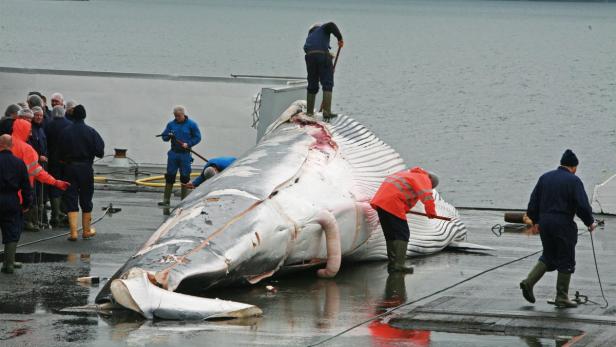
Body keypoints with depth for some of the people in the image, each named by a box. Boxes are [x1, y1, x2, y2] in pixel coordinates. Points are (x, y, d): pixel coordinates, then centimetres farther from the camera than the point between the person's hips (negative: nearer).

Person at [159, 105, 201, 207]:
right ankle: (166, 200, 4)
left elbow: (197, 137, 1)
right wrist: (168, 136, -14)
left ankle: (184, 201, 9)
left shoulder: (191, 124, -1)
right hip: (173, 153, 2)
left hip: (185, 154, -2)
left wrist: (188, 144, -12)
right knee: (169, 176, 0)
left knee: (185, 178, 1)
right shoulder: (171, 124, 7)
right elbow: (164, 137, 9)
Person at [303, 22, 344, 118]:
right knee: (327, 84, -1)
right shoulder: (322, 28, 20)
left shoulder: (309, 37, 35)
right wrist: (340, 38, 0)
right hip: (323, 55, -5)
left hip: (309, 57, 5)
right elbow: (331, 25, -3)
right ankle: (326, 111, -9)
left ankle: (309, 112, 17)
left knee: (312, 85, 15)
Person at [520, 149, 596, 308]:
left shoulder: (545, 177, 9)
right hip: (563, 224, -6)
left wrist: (535, 221, 22)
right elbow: (583, 206, -13)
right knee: (566, 261, 5)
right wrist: (590, 222, 3)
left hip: (545, 222, 6)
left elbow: (533, 201, 12)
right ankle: (562, 297, 8)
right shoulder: (573, 181, -8)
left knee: (548, 257, 20)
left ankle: (529, 282, 4)